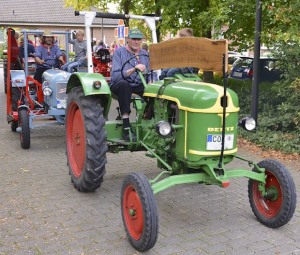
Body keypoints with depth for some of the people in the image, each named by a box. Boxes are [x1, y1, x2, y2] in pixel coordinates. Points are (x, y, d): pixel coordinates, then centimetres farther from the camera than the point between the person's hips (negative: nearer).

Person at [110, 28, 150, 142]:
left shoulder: (144, 54, 11)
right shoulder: (119, 52, -5)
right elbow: (115, 76, -17)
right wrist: (134, 69, -28)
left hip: (138, 85, 4)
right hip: (120, 85, -4)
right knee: (123, 84, -40)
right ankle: (126, 128, -41)